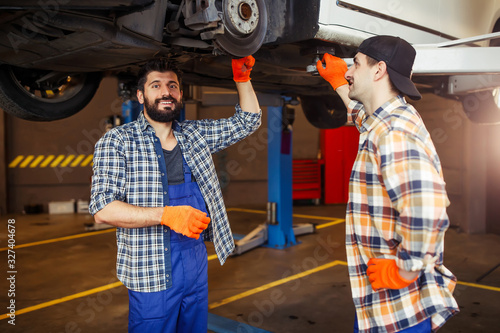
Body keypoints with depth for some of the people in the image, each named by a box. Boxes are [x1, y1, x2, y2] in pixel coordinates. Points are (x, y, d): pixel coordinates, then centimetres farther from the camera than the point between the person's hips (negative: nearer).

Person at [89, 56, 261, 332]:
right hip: (152, 271, -5)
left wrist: (241, 76, 1)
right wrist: (167, 215, -27)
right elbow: (102, 209, -16)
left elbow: (248, 120, 16)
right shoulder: (117, 141, -6)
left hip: (197, 261, 5)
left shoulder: (196, 134, 9)